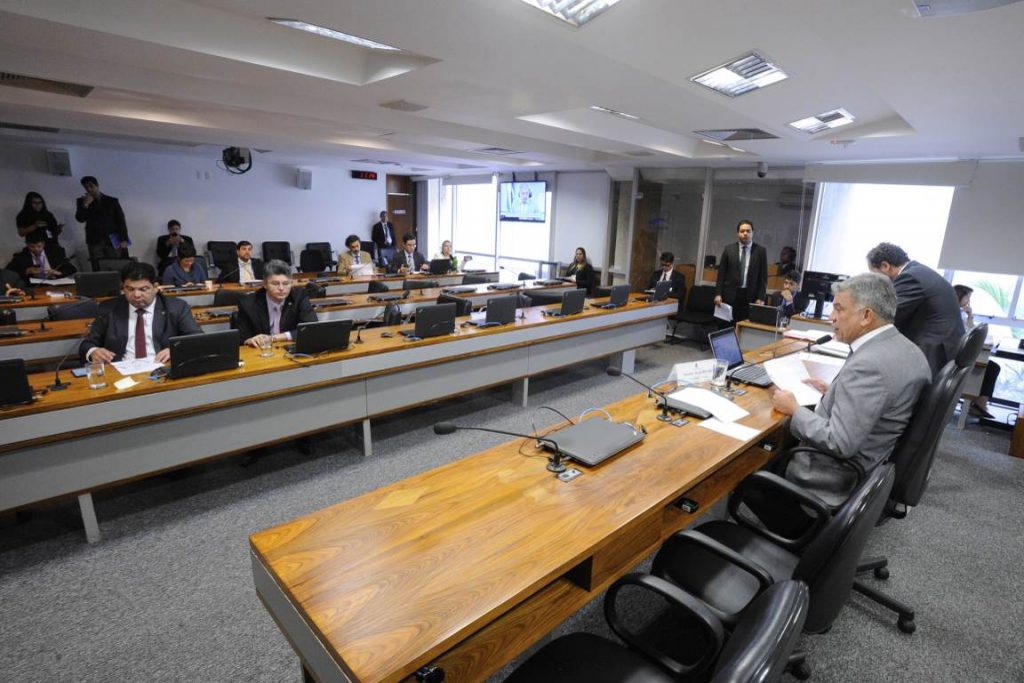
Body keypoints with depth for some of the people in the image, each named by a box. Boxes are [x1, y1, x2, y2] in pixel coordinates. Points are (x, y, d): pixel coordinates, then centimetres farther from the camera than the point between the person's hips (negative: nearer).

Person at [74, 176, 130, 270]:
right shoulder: (82, 201, 13)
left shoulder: (112, 201, 9)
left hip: (113, 240, -1)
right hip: (95, 242, 1)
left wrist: (123, 239, -4)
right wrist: (85, 205, -13)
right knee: (98, 270, -5)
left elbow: (121, 220, 5)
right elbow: (80, 219, 1)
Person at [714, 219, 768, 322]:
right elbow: (721, 273, 5)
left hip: (750, 297, 0)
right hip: (730, 295, 1)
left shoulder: (760, 251, 5)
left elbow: (763, 277, 4)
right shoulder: (729, 249, 6)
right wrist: (718, 294, -2)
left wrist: (761, 298, -4)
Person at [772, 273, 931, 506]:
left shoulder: (868, 364, -30)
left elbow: (840, 444, -30)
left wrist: (794, 410, -18)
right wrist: (834, 391, 8)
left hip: (844, 475, -9)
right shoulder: (905, 348, 0)